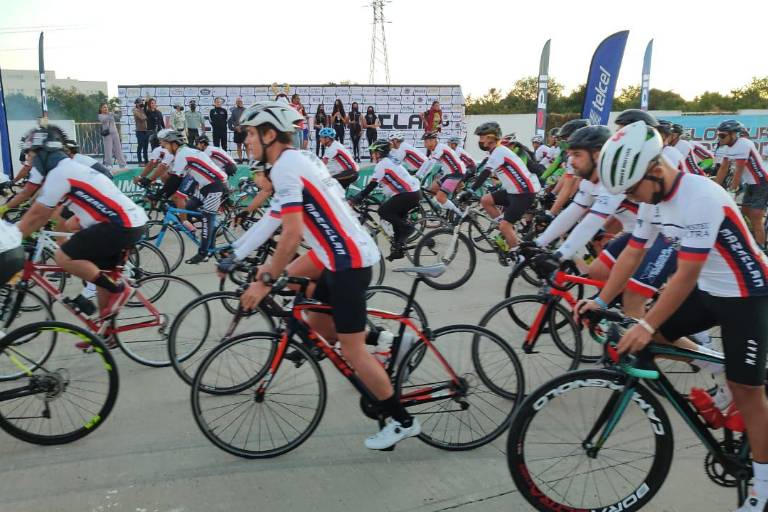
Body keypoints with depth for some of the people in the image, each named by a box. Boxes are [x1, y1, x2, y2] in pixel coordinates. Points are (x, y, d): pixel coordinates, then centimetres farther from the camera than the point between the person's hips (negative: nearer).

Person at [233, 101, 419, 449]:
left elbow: (292, 234, -21)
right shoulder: (300, 159, 17)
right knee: (317, 327, 18)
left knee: (352, 350, -1)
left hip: (348, 262, -10)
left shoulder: (284, 168, -13)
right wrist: (274, 267, 22)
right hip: (347, 254, 10)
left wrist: (266, 281, -13)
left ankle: (402, 421, 10)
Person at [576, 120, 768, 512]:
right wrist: (601, 301, -6)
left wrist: (646, 325, -31)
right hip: (706, 289, 8)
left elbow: (685, 276, -32)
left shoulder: (700, 197, -31)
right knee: (651, 339, -1)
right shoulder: (653, 197, -6)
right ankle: (718, 374, 19)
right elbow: (632, 254, -1)